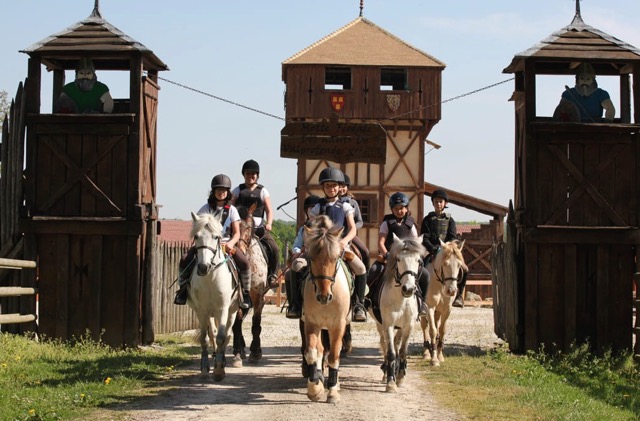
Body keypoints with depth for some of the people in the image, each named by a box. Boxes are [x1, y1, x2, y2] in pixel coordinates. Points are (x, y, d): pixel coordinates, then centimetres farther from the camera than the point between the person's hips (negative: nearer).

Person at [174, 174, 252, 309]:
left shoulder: (231, 210, 6)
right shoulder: (206, 208, 6)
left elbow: (237, 233, 3)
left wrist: (231, 243, -18)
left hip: (227, 244, 0)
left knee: (244, 263, -28)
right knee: (185, 259, -23)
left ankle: (245, 292, -11)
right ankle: (183, 288, -6)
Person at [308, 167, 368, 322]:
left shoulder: (345, 207, 11)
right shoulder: (317, 208, 11)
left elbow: (353, 229, 2)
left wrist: (345, 240, -19)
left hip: (341, 245, 0)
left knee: (360, 268, -25)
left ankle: (359, 305, -13)